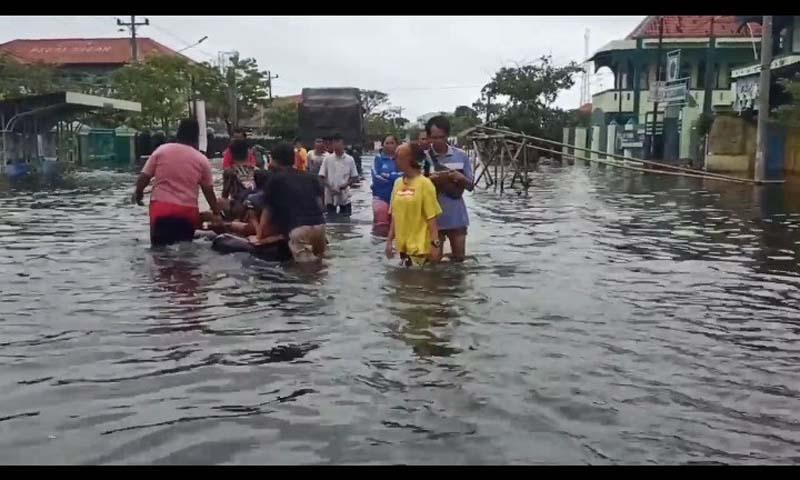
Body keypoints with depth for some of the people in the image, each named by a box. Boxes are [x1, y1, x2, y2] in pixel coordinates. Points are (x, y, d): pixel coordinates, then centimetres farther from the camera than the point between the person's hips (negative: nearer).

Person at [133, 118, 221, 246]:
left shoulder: (162, 150, 4)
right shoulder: (202, 159, 4)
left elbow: (144, 177, 4)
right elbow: (209, 191, 8)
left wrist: (138, 192, 24)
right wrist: (216, 213, 20)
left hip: (161, 207, 0)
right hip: (188, 211, 0)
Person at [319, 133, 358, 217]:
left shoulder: (350, 159, 1)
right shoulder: (327, 159, 0)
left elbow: (354, 177, 5)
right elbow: (322, 176, 0)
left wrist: (346, 184, -13)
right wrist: (330, 188, -13)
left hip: (345, 197, 0)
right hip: (330, 196, 0)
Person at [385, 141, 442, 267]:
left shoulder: (424, 183, -11)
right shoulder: (398, 183, 7)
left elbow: (432, 218, -12)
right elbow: (395, 216, 12)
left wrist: (435, 244, -16)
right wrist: (389, 240, 10)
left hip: (420, 247, -6)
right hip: (403, 246, 6)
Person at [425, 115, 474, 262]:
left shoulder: (461, 155, 1)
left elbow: (470, 185, 4)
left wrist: (461, 178, -17)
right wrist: (429, 180, -21)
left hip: (456, 216, 2)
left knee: (459, 257, 9)